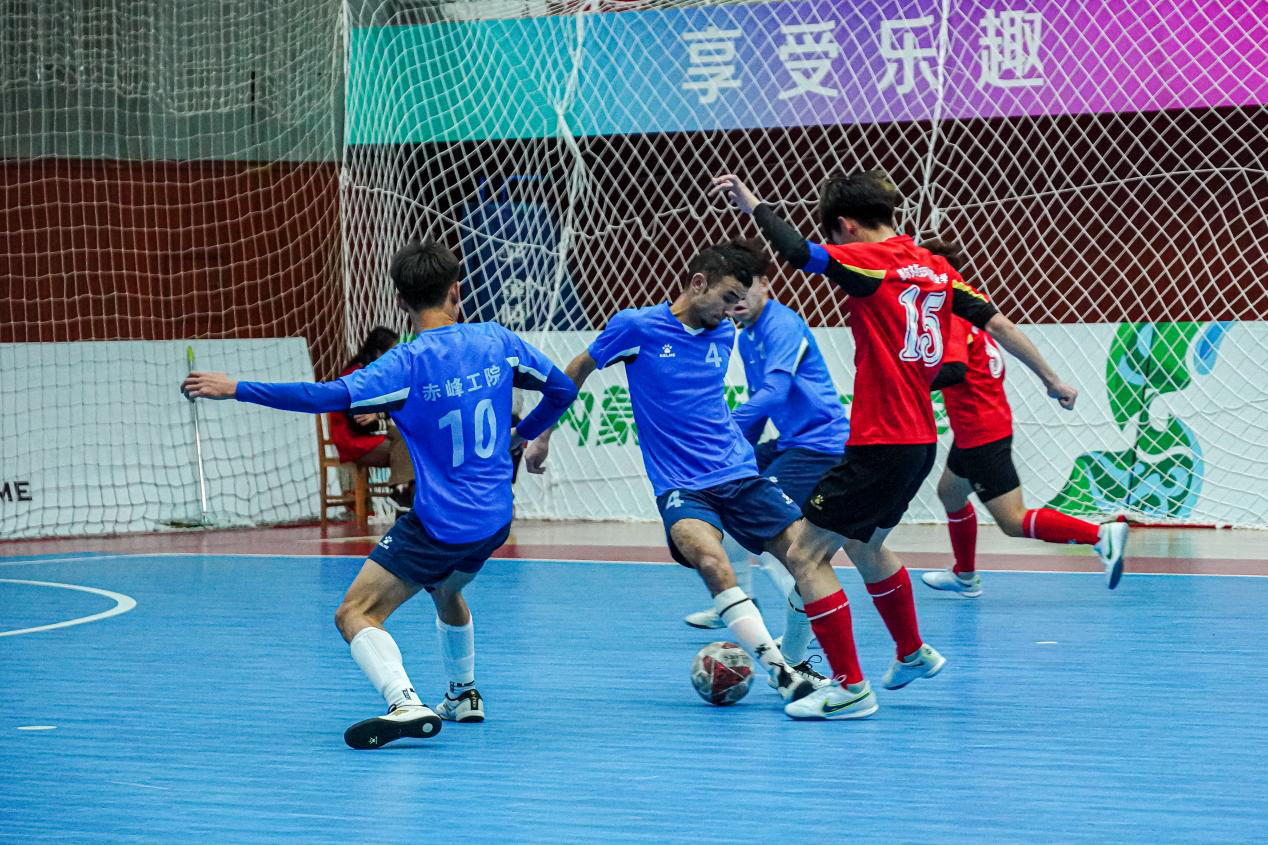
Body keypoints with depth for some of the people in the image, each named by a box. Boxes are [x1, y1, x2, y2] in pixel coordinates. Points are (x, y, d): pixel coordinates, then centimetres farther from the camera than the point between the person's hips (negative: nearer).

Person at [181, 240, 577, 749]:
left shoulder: (409, 364, -15)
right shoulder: (497, 341, 1)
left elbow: (327, 396, -26)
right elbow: (562, 389, 12)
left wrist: (235, 389, -23)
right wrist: (519, 436, 30)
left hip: (438, 524, -7)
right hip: (495, 520, 7)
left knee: (356, 614, -8)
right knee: (446, 590, 36)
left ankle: (405, 703, -30)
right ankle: (463, 696, 50)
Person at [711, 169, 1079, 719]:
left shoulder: (868, 261, -12)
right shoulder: (934, 267, 11)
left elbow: (798, 252, -27)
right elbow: (995, 322, 14)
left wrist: (752, 204, -15)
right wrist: (1050, 379, 22)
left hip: (880, 446, -9)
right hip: (920, 440, 9)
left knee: (805, 556, -4)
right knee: (863, 544, 30)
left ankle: (849, 687, -4)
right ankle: (913, 654, 44)